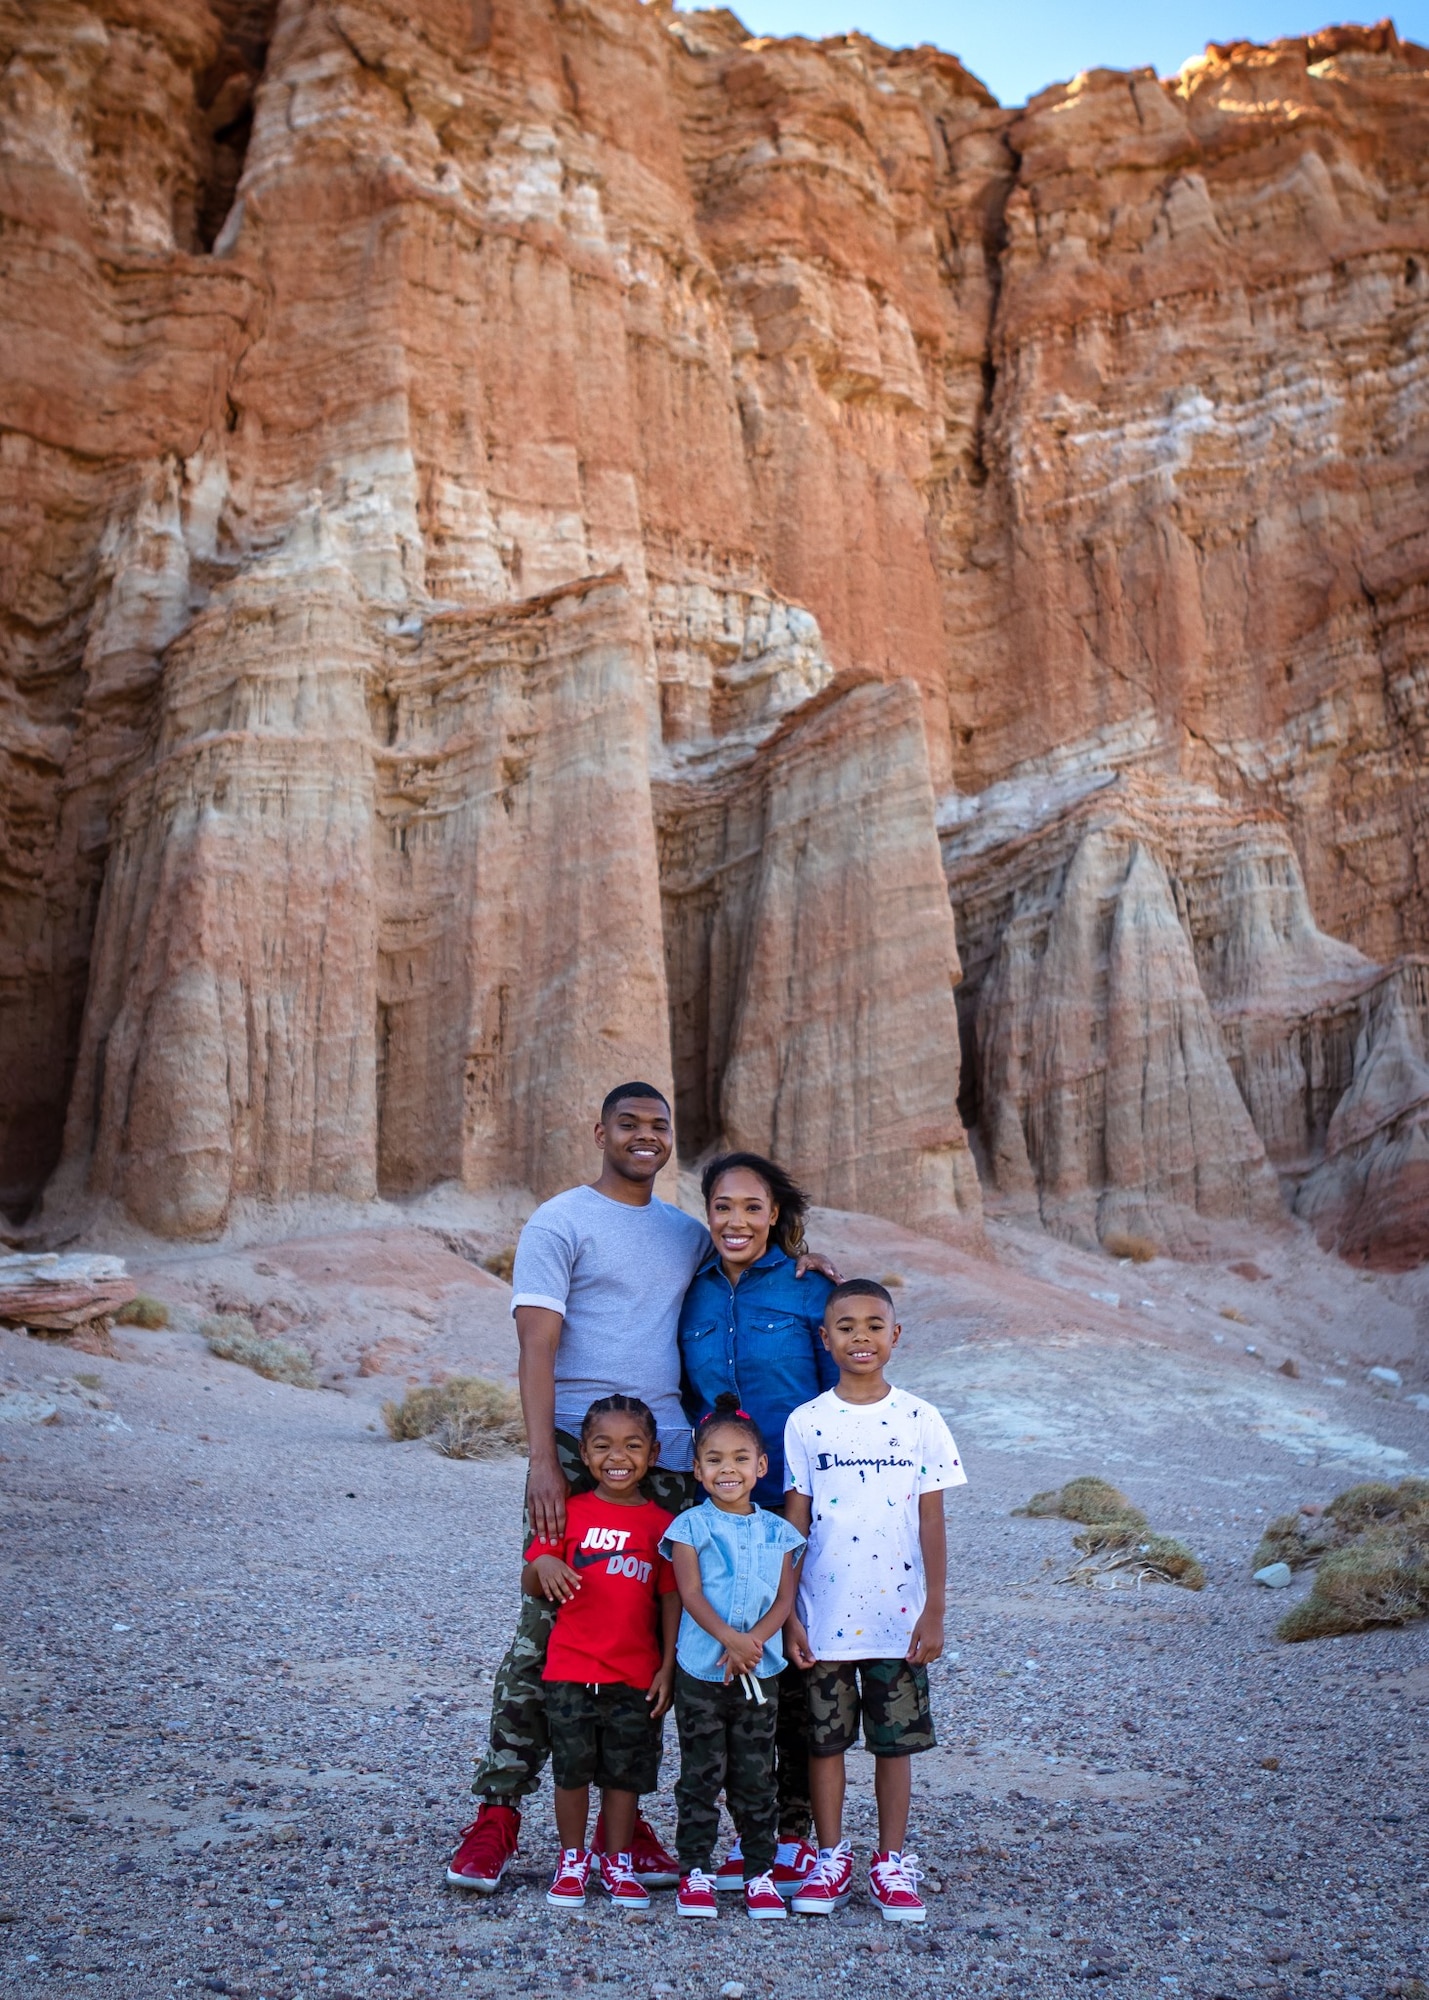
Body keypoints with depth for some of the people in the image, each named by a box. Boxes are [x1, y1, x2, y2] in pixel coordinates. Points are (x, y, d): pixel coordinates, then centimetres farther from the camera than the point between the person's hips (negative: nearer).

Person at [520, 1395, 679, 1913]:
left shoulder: (661, 1524, 0)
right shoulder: (569, 1513, -1)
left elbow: (671, 1599, 2)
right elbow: (530, 1587, 1)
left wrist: (668, 1668, -1)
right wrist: (542, 1565, -22)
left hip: (635, 1673, 1)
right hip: (570, 1669, 0)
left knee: (626, 1771, 9)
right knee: (572, 1768, 8)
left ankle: (617, 1862, 25)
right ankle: (572, 1860, 26)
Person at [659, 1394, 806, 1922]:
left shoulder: (776, 1531, 7)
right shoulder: (691, 1527, -2)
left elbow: (785, 1599, 1)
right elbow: (692, 1593, -10)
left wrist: (752, 1641, -15)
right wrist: (728, 1638, -23)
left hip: (760, 1671, 2)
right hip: (700, 1673, -2)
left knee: (756, 1776, 8)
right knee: (702, 1774, 3)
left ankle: (760, 1873, 18)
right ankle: (695, 1870, 14)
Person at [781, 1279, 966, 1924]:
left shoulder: (921, 1421, -2)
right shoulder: (805, 1423, -2)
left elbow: (931, 1522, 0)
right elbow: (795, 1522, 1)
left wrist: (934, 1611, -3)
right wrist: (786, 1612, -3)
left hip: (899, 1616, 0)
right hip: (824, 1617, 0)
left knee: (895, 1742, 9)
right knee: (825, 1739, 9)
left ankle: (892, 1863, 22)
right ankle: (832, 1858, 24)